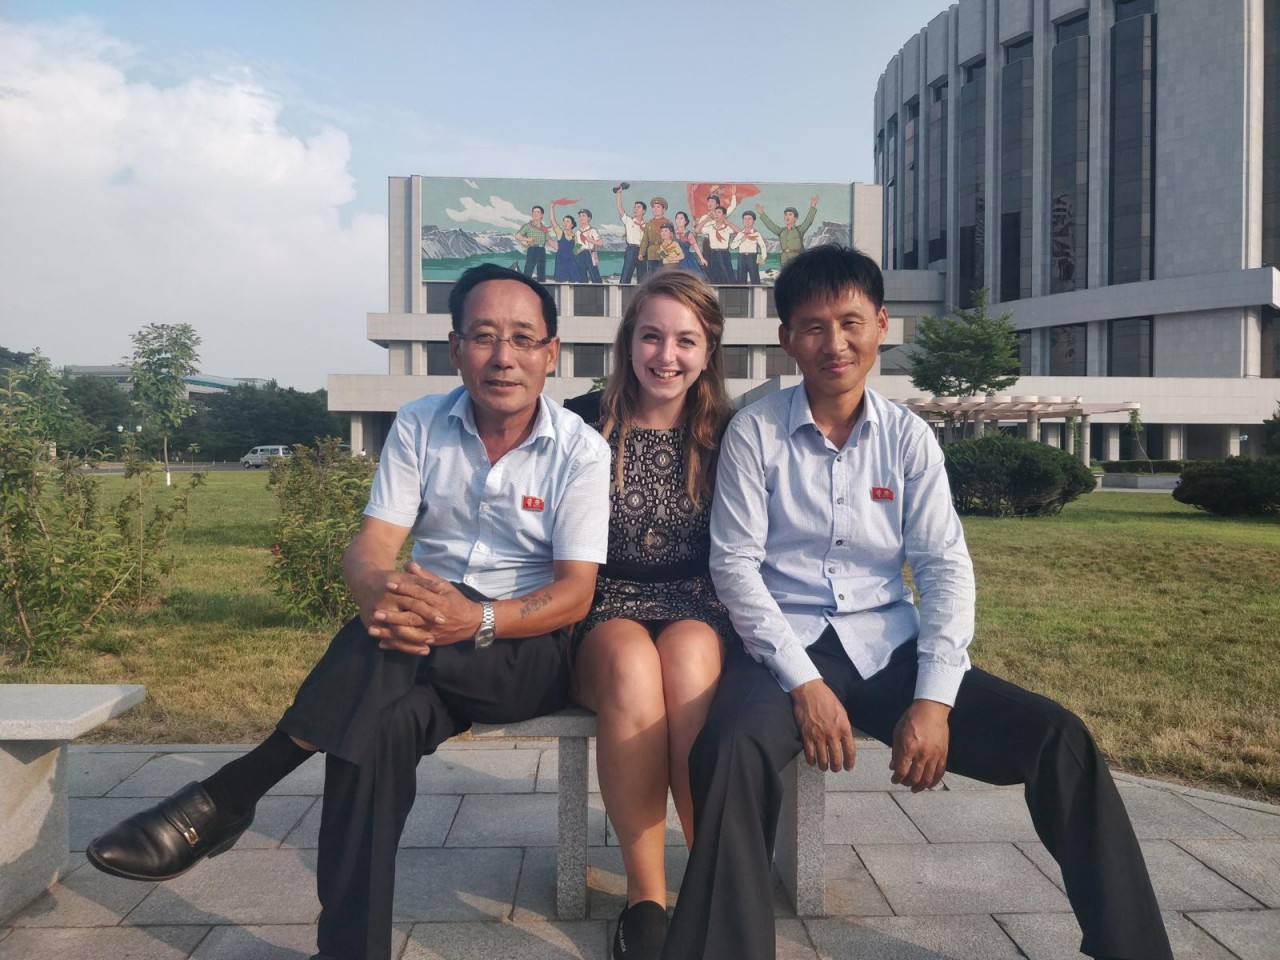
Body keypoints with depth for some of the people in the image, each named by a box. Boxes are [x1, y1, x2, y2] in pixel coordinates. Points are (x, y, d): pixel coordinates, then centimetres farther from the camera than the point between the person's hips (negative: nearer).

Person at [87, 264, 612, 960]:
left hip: (528, 646, -3)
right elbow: (370, 548, -6)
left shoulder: (581, 450, -7)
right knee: (383, 723, -34)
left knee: (384, 655, -34)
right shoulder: (419, 426, 2)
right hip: (428, 641, 3)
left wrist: (478, 619, -33)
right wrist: (381, 591, -34)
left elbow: (575, 592, -13)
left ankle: (223, 799, -21)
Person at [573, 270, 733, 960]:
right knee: (632, 661, -35)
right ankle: (646, 896, -23)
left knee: (688, 655, -35)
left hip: (697, 608, 1)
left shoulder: (726, 435, 8)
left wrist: (737, 617, -6)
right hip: (605, 607, 0)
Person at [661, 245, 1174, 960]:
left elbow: (946, 567, 1)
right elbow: (735, 564, -6)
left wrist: (934, 698, -12)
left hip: (889, 647, 3)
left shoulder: (908, 437, 6)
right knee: (732, 752, -34)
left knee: (1059, 738, -12)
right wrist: (803, 682, -17)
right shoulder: (755, 433, -1)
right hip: (785, 647, -2)